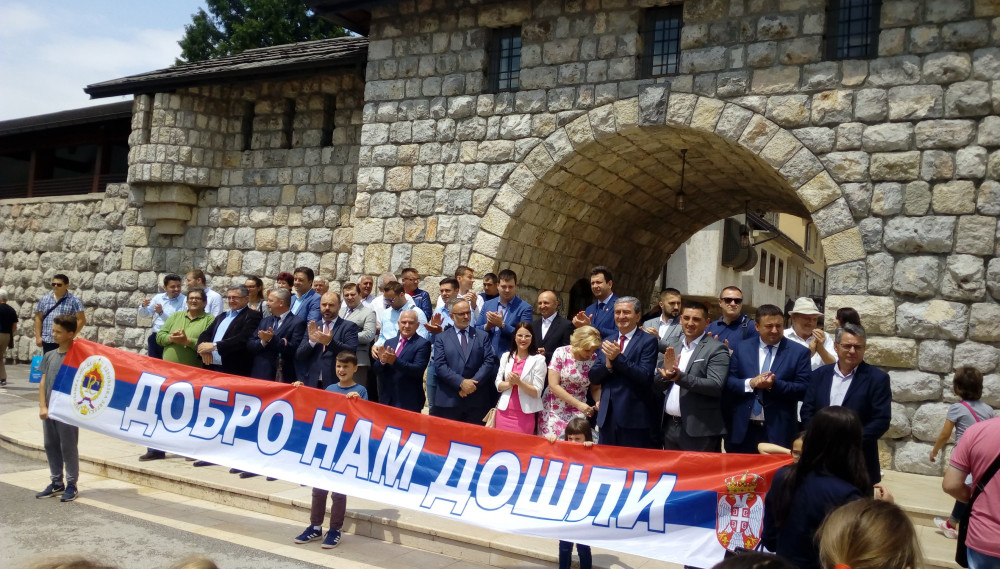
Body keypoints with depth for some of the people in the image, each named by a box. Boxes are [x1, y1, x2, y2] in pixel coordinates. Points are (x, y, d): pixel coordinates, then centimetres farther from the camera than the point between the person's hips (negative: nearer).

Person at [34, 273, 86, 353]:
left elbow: (81, 320, -5)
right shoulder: (44, 299, 11)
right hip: (47, 341, 4)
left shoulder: (74, 301, -2)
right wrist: (38, 337, 4)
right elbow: (38, 318, 12)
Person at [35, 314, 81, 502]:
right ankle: (56, 483, 27)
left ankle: (71, 485, 13)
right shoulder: (49, 355, 7)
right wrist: (42, 406, 0)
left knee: (68, 448, 2)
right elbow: (43, 382, 8)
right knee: (50, 446, 14)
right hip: (49, 411, 6)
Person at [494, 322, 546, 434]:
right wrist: (509, 383, -13)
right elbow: (498, 385, 7)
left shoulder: (538, 359, -5)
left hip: (525, 414, -3)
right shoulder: (506, 356, 8)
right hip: (504, 411, 3)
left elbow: (537, 392, -7)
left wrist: (519, 382, -20)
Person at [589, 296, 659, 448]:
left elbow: (645, 377, -15)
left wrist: (618, 358, -21)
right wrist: (608, 364, -13)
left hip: (635, 417, -5)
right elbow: (593, 377, 7)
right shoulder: (607, 341, 12)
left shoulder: (648, 341, -5)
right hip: (608, 416, 5)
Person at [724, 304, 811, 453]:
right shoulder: (741, 349, 7)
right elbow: (728, 382, 3)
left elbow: (804, 390, -6)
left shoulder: (799, 352, 0)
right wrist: (750, 383, -15)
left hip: (778, 432, -2)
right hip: (742, 430, 2)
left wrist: (774, 384, -20)